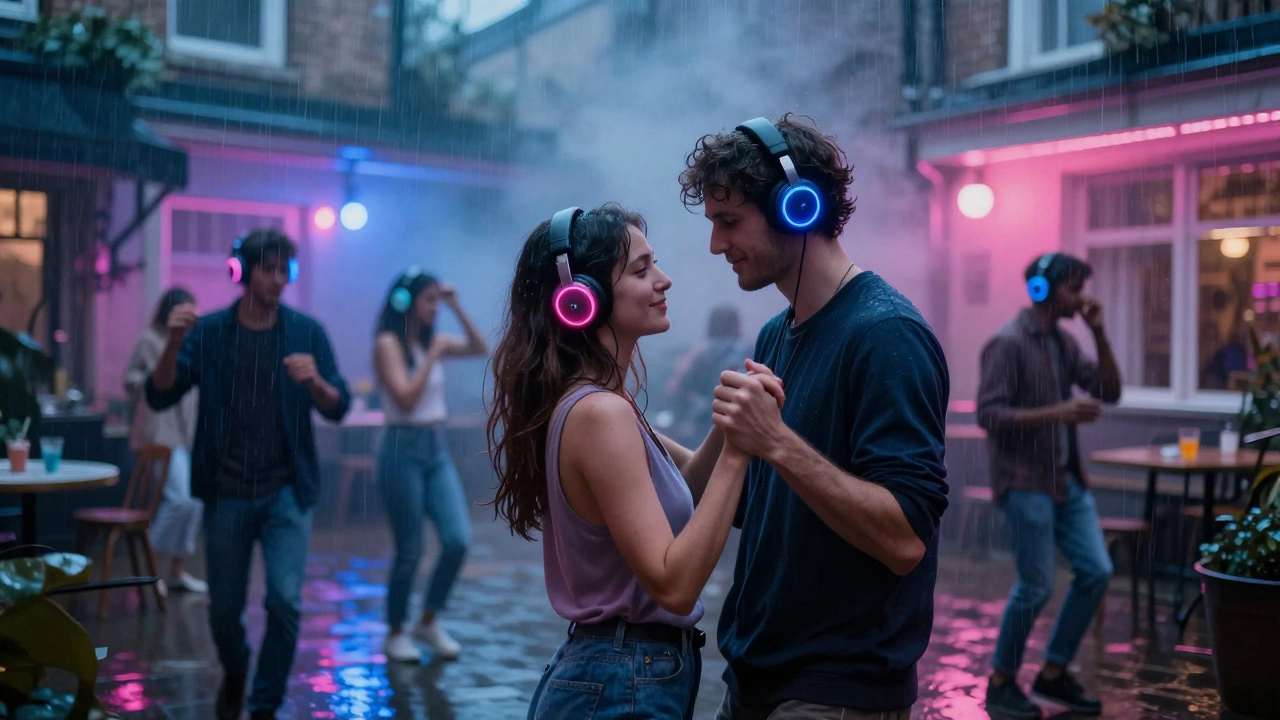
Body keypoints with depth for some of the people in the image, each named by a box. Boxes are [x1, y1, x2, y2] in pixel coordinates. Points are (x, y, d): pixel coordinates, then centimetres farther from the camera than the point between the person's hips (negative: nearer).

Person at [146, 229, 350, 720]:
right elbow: (159, 397, -6)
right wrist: (175, 342, -22)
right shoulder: (209, 332, 0)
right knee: (224, 607, 10)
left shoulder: (306, 332, 0)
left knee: (285, 600, -13)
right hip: (227, 491, 1)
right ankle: (235, 671, 44)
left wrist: (315, 381, -23)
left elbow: (338, 408, -2)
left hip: (287, 491, -1)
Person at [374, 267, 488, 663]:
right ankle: (395, 633, 19)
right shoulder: (388, 343, -10)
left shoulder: (432, 340, 10)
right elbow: (406, 399, -18)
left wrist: (457, 308, 6)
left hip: (437, 448, 6)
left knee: (458, 540, -4)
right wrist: (432, 357, -14)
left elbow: (480, 348, 14)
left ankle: (428, 621, 16)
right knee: (410, 550, 0)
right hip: (403, 448, -6)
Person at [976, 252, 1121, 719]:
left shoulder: (1064, 342, 11)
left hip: (1067, 479, 8)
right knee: (1036, 587, -4)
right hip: (1025, 483, -8)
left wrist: (1099, 333, 0)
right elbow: (988, 414, -20)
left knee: (1096, 572, 6)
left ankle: (1054, 673, 20)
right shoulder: (1008, 343, -14)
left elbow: (1109, 392, 10)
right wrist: (1057, 412, -26)